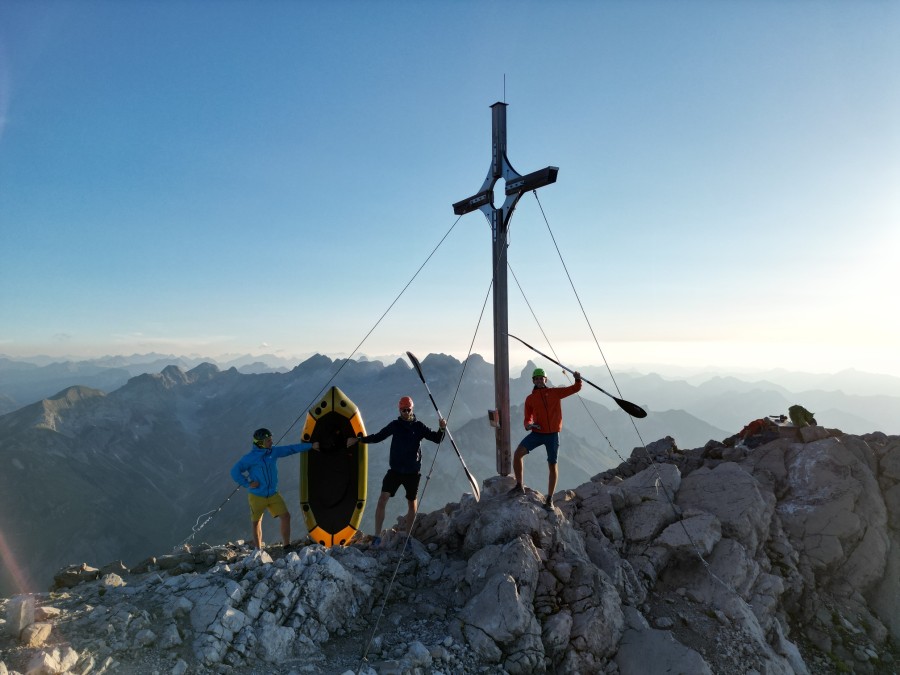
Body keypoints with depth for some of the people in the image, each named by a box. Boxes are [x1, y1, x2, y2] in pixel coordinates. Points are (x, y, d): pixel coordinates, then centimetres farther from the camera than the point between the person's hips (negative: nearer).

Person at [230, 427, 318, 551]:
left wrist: (311, 446, 8)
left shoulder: (274, 452, 2)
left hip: (273, 495, 4)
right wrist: (247, 484, -15)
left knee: (285, 516, -6)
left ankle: (287, 546, 4)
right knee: (256, 523, 11)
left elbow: (291, 449, 7)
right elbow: (235, 471, -10)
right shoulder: (250, 457, -11)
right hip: (256, 496, -3)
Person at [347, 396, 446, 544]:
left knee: (412, 505, 8)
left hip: (413, 472, 0)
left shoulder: (419, 426, -1)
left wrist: (442, 429, -25)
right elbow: (377, 437, 10)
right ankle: (377, 535, -4)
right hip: (395, 470, 0)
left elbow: (437, 439, -5)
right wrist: (358, 440, 3)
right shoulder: (395, 425, 2)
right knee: (382, 500, -12)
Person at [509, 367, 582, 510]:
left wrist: (577, 379, -15)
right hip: (537, 433, 1)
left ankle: (549, 499, 18)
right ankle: (519, 486, -3)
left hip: (552, 435, -1)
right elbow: (528, 419, 9)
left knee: (552, 466, 4)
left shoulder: (555, 392, 4)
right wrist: (528, 425, -14)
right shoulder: (530, 399, 7)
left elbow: (575, 388, 6)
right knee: (518, 453, -18)